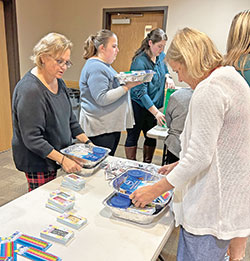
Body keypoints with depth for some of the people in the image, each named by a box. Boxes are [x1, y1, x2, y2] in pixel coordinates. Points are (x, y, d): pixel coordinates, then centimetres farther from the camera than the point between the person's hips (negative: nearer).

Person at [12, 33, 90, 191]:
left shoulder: (58, 81, 5)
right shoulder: (30, 90, -23)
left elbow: (70, 118, 11)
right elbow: (32, 139, -24)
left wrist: (87, 142, 4)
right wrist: (62, 160, -25)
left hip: (60, 153, 8)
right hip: (38, 162, -7)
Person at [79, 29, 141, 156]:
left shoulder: (104, 65, 16)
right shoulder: (95, 67, -17)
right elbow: (102, 99, -24)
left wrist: (127, 80, 11)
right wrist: (127, 87, -23)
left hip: (112, 125, 10)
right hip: (100, 129, -10)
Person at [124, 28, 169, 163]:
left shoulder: (161, 56, 1)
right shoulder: (140, 62, -21)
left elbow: (165, 71, 21)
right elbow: (141, 92, -25)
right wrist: (156, 112, -31)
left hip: (155, 104, 7)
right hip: (138, 105, -7)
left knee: (151, 137, 13)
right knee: (133, 136, 6)